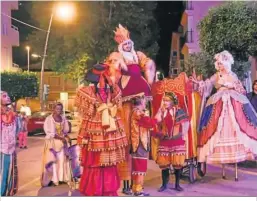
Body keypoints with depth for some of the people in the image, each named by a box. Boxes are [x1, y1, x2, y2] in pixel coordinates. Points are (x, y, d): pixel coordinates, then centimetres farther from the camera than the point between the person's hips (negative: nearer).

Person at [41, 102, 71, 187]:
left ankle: (61, 178, 13)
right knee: (52, 160, -5)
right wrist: (60, 137, -17)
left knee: (62, 160, 5)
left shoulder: (63, 118, 6)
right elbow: (49, 133, -14)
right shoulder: (49, 119, -10)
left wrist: (65, 136, -8)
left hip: (62, 142, 5)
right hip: (52, 142, -5)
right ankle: (52, 179, -1)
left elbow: (66, 130, 13)